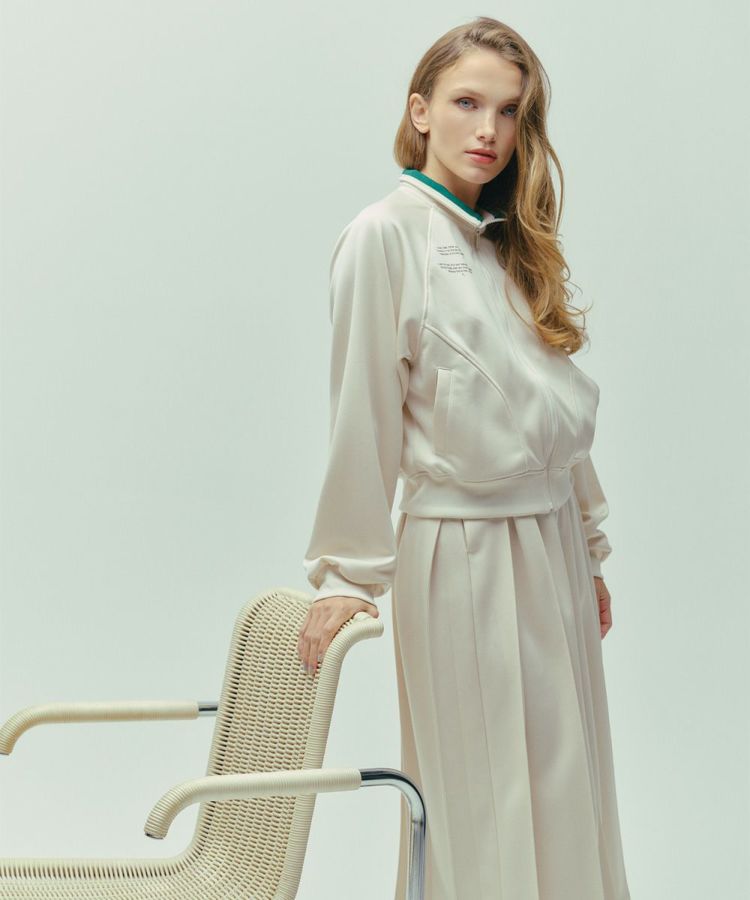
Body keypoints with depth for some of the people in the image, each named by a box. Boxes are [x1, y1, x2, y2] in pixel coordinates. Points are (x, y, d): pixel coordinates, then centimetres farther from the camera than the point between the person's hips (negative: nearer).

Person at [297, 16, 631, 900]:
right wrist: (349, 576, -9)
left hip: (551, 542, 7)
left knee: (565, 788, 9)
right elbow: (363, 416, -10)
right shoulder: (386, 237, -8)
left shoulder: (512, 243, 14)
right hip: (460, 552, -7)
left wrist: (587, 551, 14)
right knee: (479, 803, -1)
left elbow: (559, 412, 14)